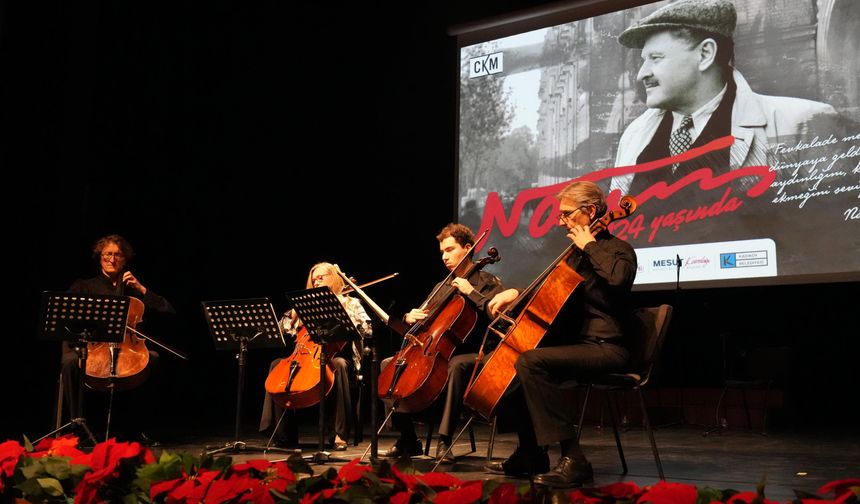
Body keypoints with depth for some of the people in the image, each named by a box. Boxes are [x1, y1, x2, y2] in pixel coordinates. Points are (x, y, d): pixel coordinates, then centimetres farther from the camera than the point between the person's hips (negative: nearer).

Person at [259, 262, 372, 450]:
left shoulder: (350, 303, 7)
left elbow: (367, 330, -9)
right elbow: (285, 328, 16)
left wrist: (345, 311, -14)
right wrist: (294, 313, -1)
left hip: (339, 358, -4)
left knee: (339, 365, -38)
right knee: (277, 364, -16)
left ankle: (340, 434, -36)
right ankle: (285, 434, -16)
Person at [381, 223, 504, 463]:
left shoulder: (487, 282, 2)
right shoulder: (442, 287, 23)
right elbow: (423, 318, 26)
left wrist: (471, 292, -18)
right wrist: (410, 317, 3)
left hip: (471, 353, -7)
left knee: (457, 365, -42)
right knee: (388, 364, -6)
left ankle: (444, 440, -37)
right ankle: (407, 439, -3)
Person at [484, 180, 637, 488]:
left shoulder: (618, 249, -7)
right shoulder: (576, 254, 18)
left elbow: (617, 278, -31)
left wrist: (590, 246, -17)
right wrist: (517, 293, 10)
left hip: (605, 347, -10)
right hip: (577, 343, 10)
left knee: (530, 362, -30)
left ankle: (573, 459, -30)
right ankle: (531, 455, 17)